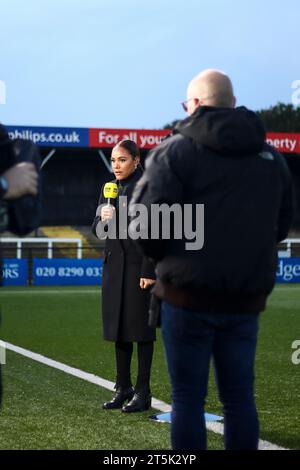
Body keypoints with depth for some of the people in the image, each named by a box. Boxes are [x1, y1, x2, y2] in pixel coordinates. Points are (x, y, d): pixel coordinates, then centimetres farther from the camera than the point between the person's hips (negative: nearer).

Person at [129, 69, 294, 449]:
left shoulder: (177, 150, -7)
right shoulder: (271, 157, 11)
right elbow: (281, 224, 14)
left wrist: (160, 254, 7)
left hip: (189, 294, -4)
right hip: (245, 297, 4)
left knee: (188, 397, 3)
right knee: (239, 398, 10)